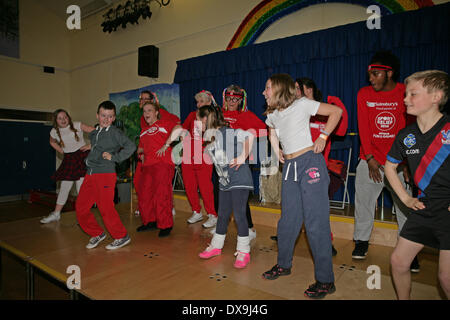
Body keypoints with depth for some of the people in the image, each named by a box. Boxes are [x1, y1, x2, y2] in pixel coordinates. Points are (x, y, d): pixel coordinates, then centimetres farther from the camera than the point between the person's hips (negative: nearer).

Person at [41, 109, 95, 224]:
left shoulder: (77, 126, -6)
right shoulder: (54, 132, 5)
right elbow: (52, 142, 26)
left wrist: (90, 145, -11)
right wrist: (62, 152, 13)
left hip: (82, 156, -4)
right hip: (69, 160, 4)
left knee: (81, 186, -8)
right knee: (64, 186, 7)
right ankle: (56, 213, 20)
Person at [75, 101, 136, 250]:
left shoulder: (115, 132, -5)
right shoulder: (94, 133, 16)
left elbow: (131, 146, -16)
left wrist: (114, 157, -14)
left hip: (106, 174, -8)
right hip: (90, 175, 8)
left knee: (106, 208, -8)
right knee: (81, 207, 8)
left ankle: (121, 237, 9)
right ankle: (97, 234, 25)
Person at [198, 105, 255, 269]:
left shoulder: (227, 131, -11)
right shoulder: (209, 138, 13)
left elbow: (249, 136, -18)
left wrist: (243, 157, -18)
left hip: (239, 178, -8)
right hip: (224, 181, 8)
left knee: (239, 214, -3)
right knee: (222, 214, 16)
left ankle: (243, 252, 12)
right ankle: (216, 246, 31)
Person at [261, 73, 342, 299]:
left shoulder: (301, 104, -5)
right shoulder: (272, 115, 14)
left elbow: (337, 111, -3)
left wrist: (323, 137, -9)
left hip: (310, 163, -6)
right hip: (290, 167, 7)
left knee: (316, 221, -6)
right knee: (288, 219, 12)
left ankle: (325, 281, 5)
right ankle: (283, 264, 30)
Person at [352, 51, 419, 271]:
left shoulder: (406, 93, -2)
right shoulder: (364, 94, 3)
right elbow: (363, 128, 0)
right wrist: (370, 158, -7)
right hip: (370, 161, 2)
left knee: (405, 205, 2)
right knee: (363, 201, 5)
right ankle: (361, 241, 23)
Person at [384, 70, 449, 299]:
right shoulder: (406, 135, 2)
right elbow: (390, 166, 17)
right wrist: (405, 198, 8)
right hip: (423, 210, 5)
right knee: (398, 261, 8)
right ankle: (403, 298, 32)